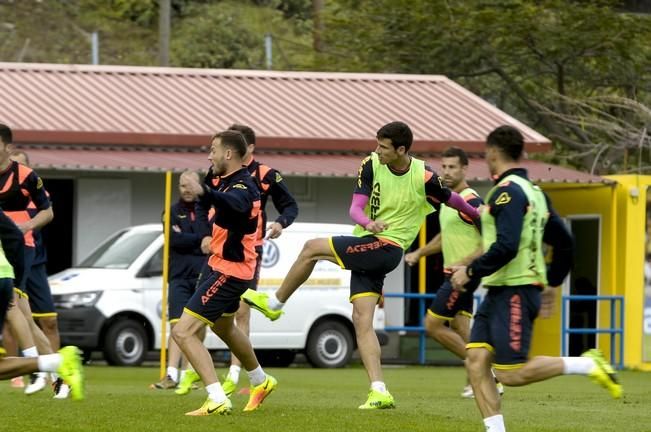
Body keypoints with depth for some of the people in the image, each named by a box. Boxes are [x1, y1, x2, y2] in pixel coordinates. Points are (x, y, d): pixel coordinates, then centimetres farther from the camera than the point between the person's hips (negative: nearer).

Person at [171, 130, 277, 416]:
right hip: (221, 266, 11)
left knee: (183, 332, -17)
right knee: (224, 327, 33)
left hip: (228, 272, -11)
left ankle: (218, 400, -22)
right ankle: (261, 382, 54)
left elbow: (233, 203, -53)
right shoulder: (229, 181, 6)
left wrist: (204, 193, -70)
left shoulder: (241, 187, -25)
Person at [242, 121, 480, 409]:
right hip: (366, 247, 5)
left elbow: (452, 200, 7)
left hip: (387, 247, -5)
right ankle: (379, 393, -4)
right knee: (362, 322, -1)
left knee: (312, 248, -12)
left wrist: (475, 214, 22)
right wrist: (368, 222, -31)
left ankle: (274, 303, 8)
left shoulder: (424, 177, -12)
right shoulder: (371, 165, -2)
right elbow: (356, 207, -9)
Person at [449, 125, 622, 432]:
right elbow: (564, 242, 21)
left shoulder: (507, 191, -13)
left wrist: (471, 272, -14)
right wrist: (552, 284, 28)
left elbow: (506, 246, -24)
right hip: (499, 293, 10)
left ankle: (587, 365, -6)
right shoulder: (534, 191, 16)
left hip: (513, 293, -10)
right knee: (476, 360, 2)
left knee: (511, 374, -9)